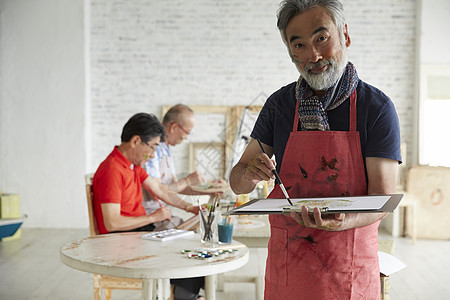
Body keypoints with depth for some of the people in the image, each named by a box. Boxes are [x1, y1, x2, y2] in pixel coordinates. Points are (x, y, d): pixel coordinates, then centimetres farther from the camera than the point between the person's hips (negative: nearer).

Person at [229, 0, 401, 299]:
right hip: (285, 261, 3)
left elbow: (382, 197, -10)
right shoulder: (280, 104, 1)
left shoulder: (376, 107, -8)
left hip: (350, 269, -2)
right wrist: (248, 175, -19)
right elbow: (237, 182, 5)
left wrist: (339, 222, -31)